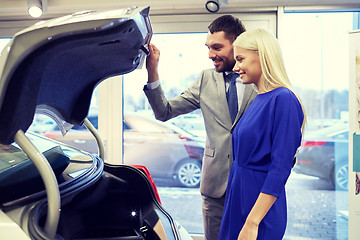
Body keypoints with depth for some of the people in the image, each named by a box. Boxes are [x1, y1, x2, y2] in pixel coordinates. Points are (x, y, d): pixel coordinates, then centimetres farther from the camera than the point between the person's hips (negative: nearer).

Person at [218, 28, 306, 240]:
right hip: (239, 198, 8)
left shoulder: (283, 99, -17)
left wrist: (253, 222, -23)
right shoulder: (258, 100, 9)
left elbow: (280, 169, -21)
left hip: (260, 204, -8)